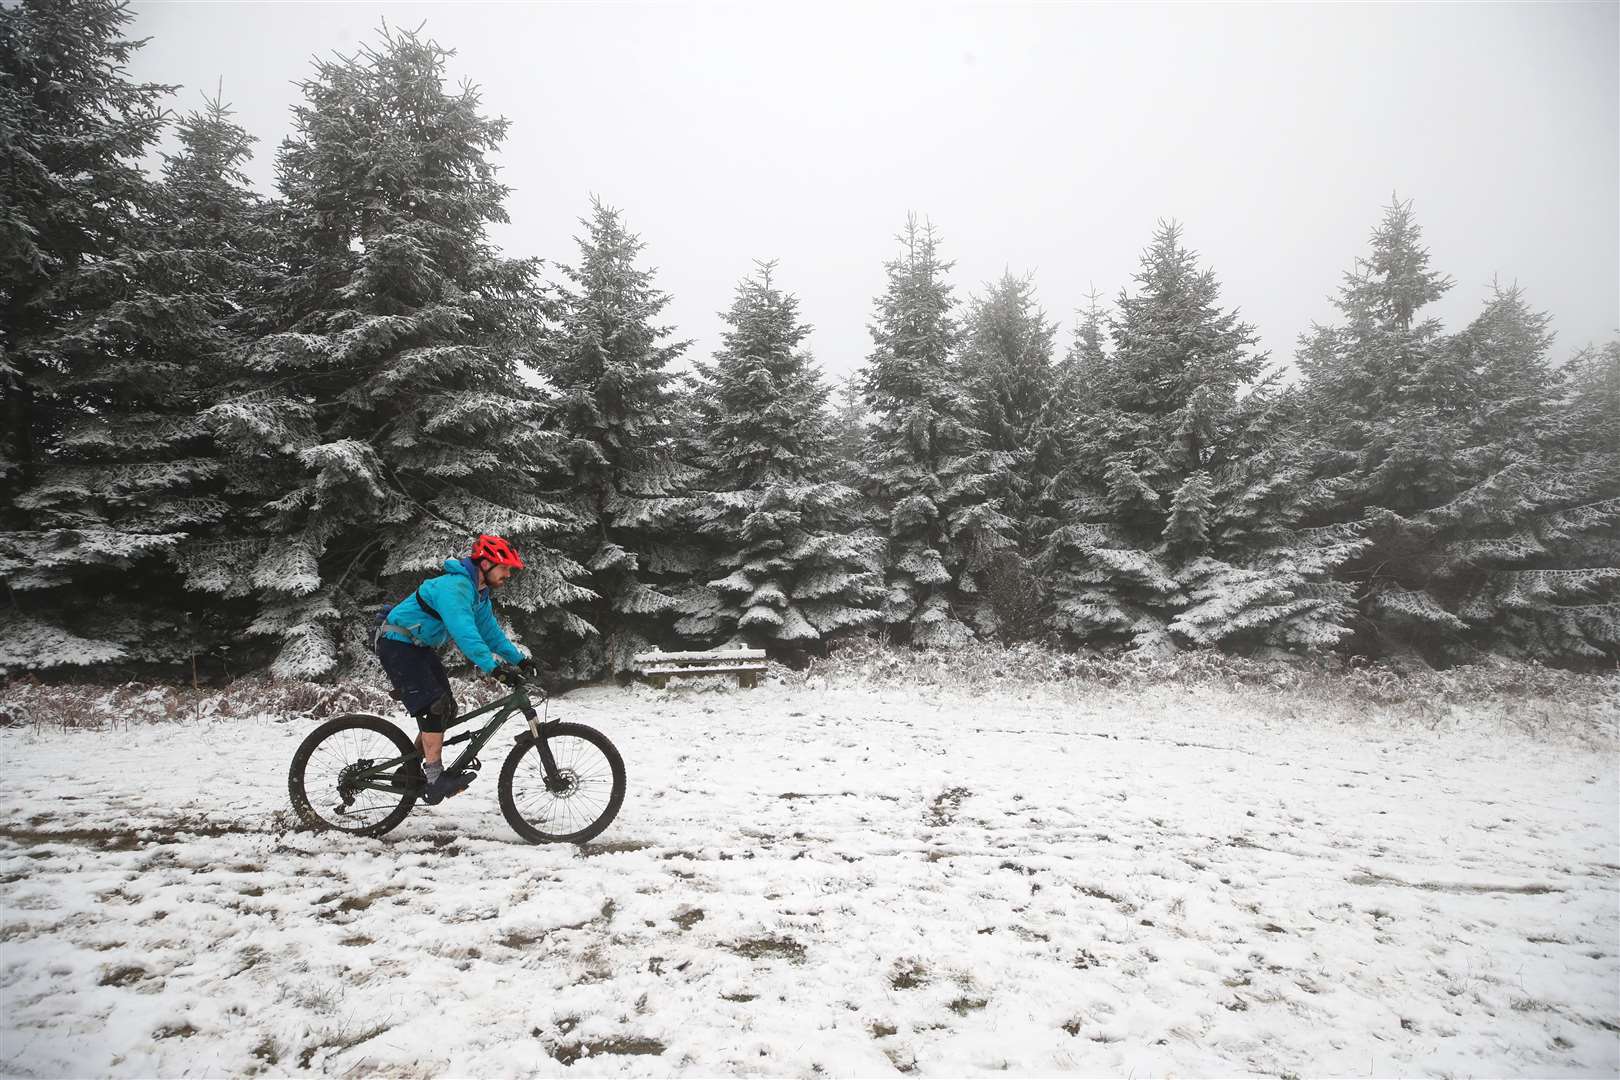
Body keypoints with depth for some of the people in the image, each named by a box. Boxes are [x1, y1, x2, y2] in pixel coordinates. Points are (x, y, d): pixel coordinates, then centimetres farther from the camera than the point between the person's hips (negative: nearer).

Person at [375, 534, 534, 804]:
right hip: (398, 645, -10)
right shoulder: (455, 586, -27)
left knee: (448, 709, 5)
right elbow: (463, 631, -40)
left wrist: (518, 659, -1)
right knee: (435, 706, -21)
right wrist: (492, 666, -47)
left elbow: (490, 631, 9)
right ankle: (434, 779, -18)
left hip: (420, 648, 10)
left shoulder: (479, 594, 5)